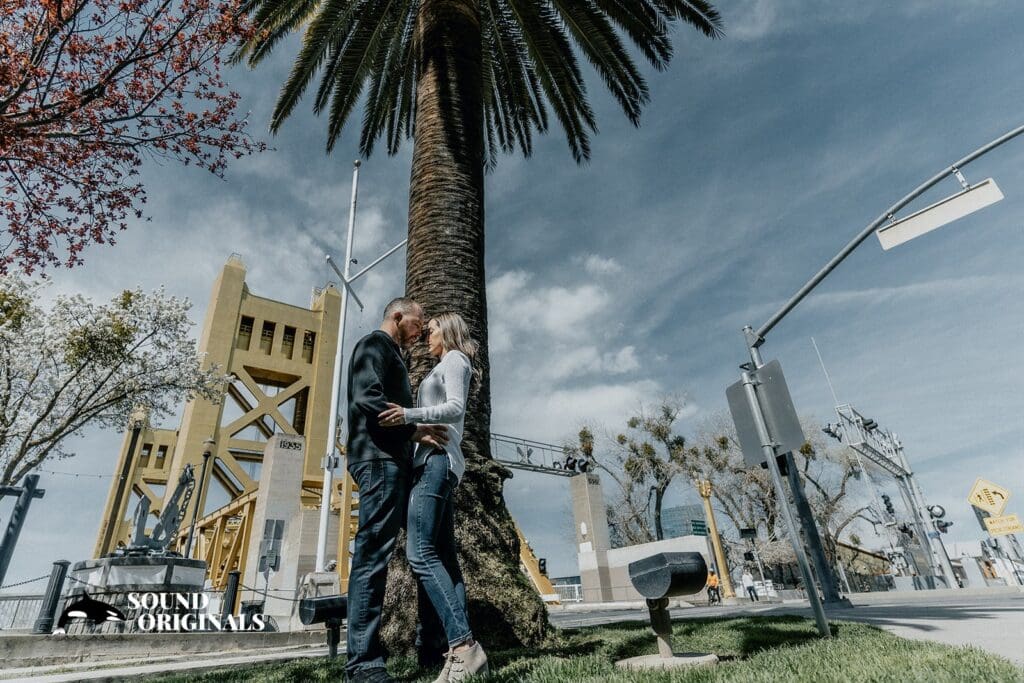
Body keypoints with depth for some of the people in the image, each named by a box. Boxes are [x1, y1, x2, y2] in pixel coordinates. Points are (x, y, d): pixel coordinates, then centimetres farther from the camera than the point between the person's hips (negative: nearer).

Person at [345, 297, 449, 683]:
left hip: (396, 462, 10)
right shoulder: (374, 344, 0)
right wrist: (414, 429, -16)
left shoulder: (392, 355, 30)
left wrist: (420, 433, 14)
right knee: (372, 555, -10)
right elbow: (367, 398, -16)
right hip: (379, 459, -10)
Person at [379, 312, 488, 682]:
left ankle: (464, 645, -21)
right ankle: (461, 649, -1)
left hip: (437, 458, -10)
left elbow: (455, 407, -13)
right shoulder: (448, 368, 29)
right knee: (443, 557, 1)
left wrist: (409, 414, -25)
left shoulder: (454, 360, 3)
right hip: (437, 461, 10)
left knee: (420, 553, -18)